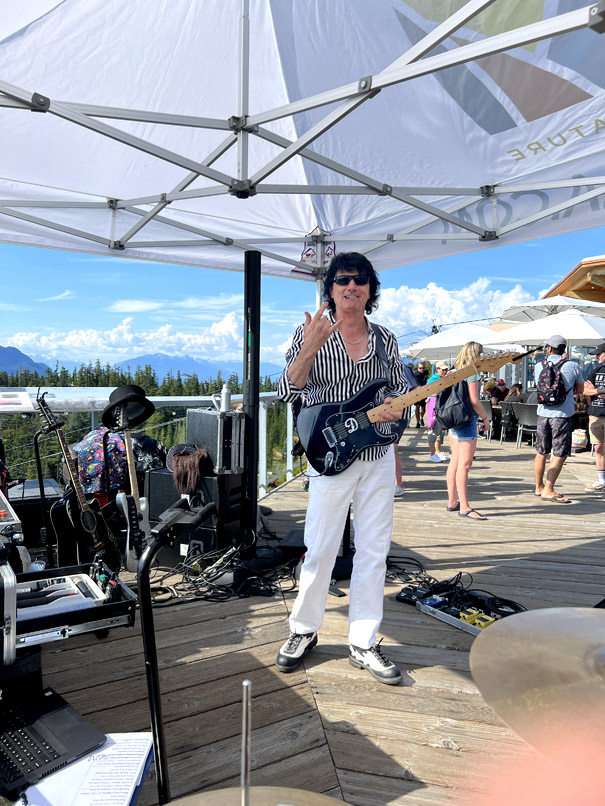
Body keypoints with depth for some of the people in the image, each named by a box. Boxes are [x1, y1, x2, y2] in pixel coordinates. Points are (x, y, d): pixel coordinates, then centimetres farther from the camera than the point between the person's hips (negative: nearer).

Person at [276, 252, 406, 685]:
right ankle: (304, 630, 28)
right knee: (320, 552, 5)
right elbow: (288, 392, -13)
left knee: (373, 553, 9)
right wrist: (310, 347, -27)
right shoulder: (310, 333, -4)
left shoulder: (386, 340, 7)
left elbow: (401, 391, 16)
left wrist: (394, 407, -7)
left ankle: (363, 642, 24)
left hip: (379, 458, 4)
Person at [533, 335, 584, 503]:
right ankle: (548, 491, -1)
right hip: (562, 415, -4)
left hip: (543, 413, 4)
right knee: (559, 455, 1)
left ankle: (539, 487, 25)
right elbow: (580, 390, 10)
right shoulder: (572, 366, -4)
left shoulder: (539, 366, 4)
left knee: (541, 452, 14)